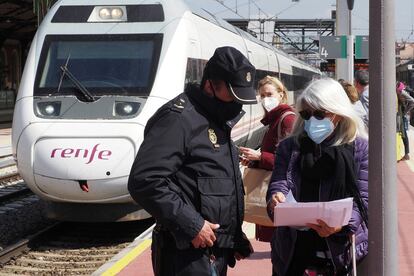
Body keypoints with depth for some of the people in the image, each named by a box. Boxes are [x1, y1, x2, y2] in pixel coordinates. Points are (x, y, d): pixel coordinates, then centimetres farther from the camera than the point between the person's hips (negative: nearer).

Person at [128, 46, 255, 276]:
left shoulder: (217, 121, 16)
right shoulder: (178, 119, -14)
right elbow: (145, 181, -23)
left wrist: (235, 237, 21)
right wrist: (191, 224, -22)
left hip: (217, 252, 9)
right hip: (189, 255, -9)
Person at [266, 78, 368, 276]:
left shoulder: (360, 148, 0)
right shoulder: (289, 147, 8)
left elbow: (364, 200, -6)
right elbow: (278, 185, 2)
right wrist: (275, 200, -23)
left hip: (343, 253, -2)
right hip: (292, 252, 2)